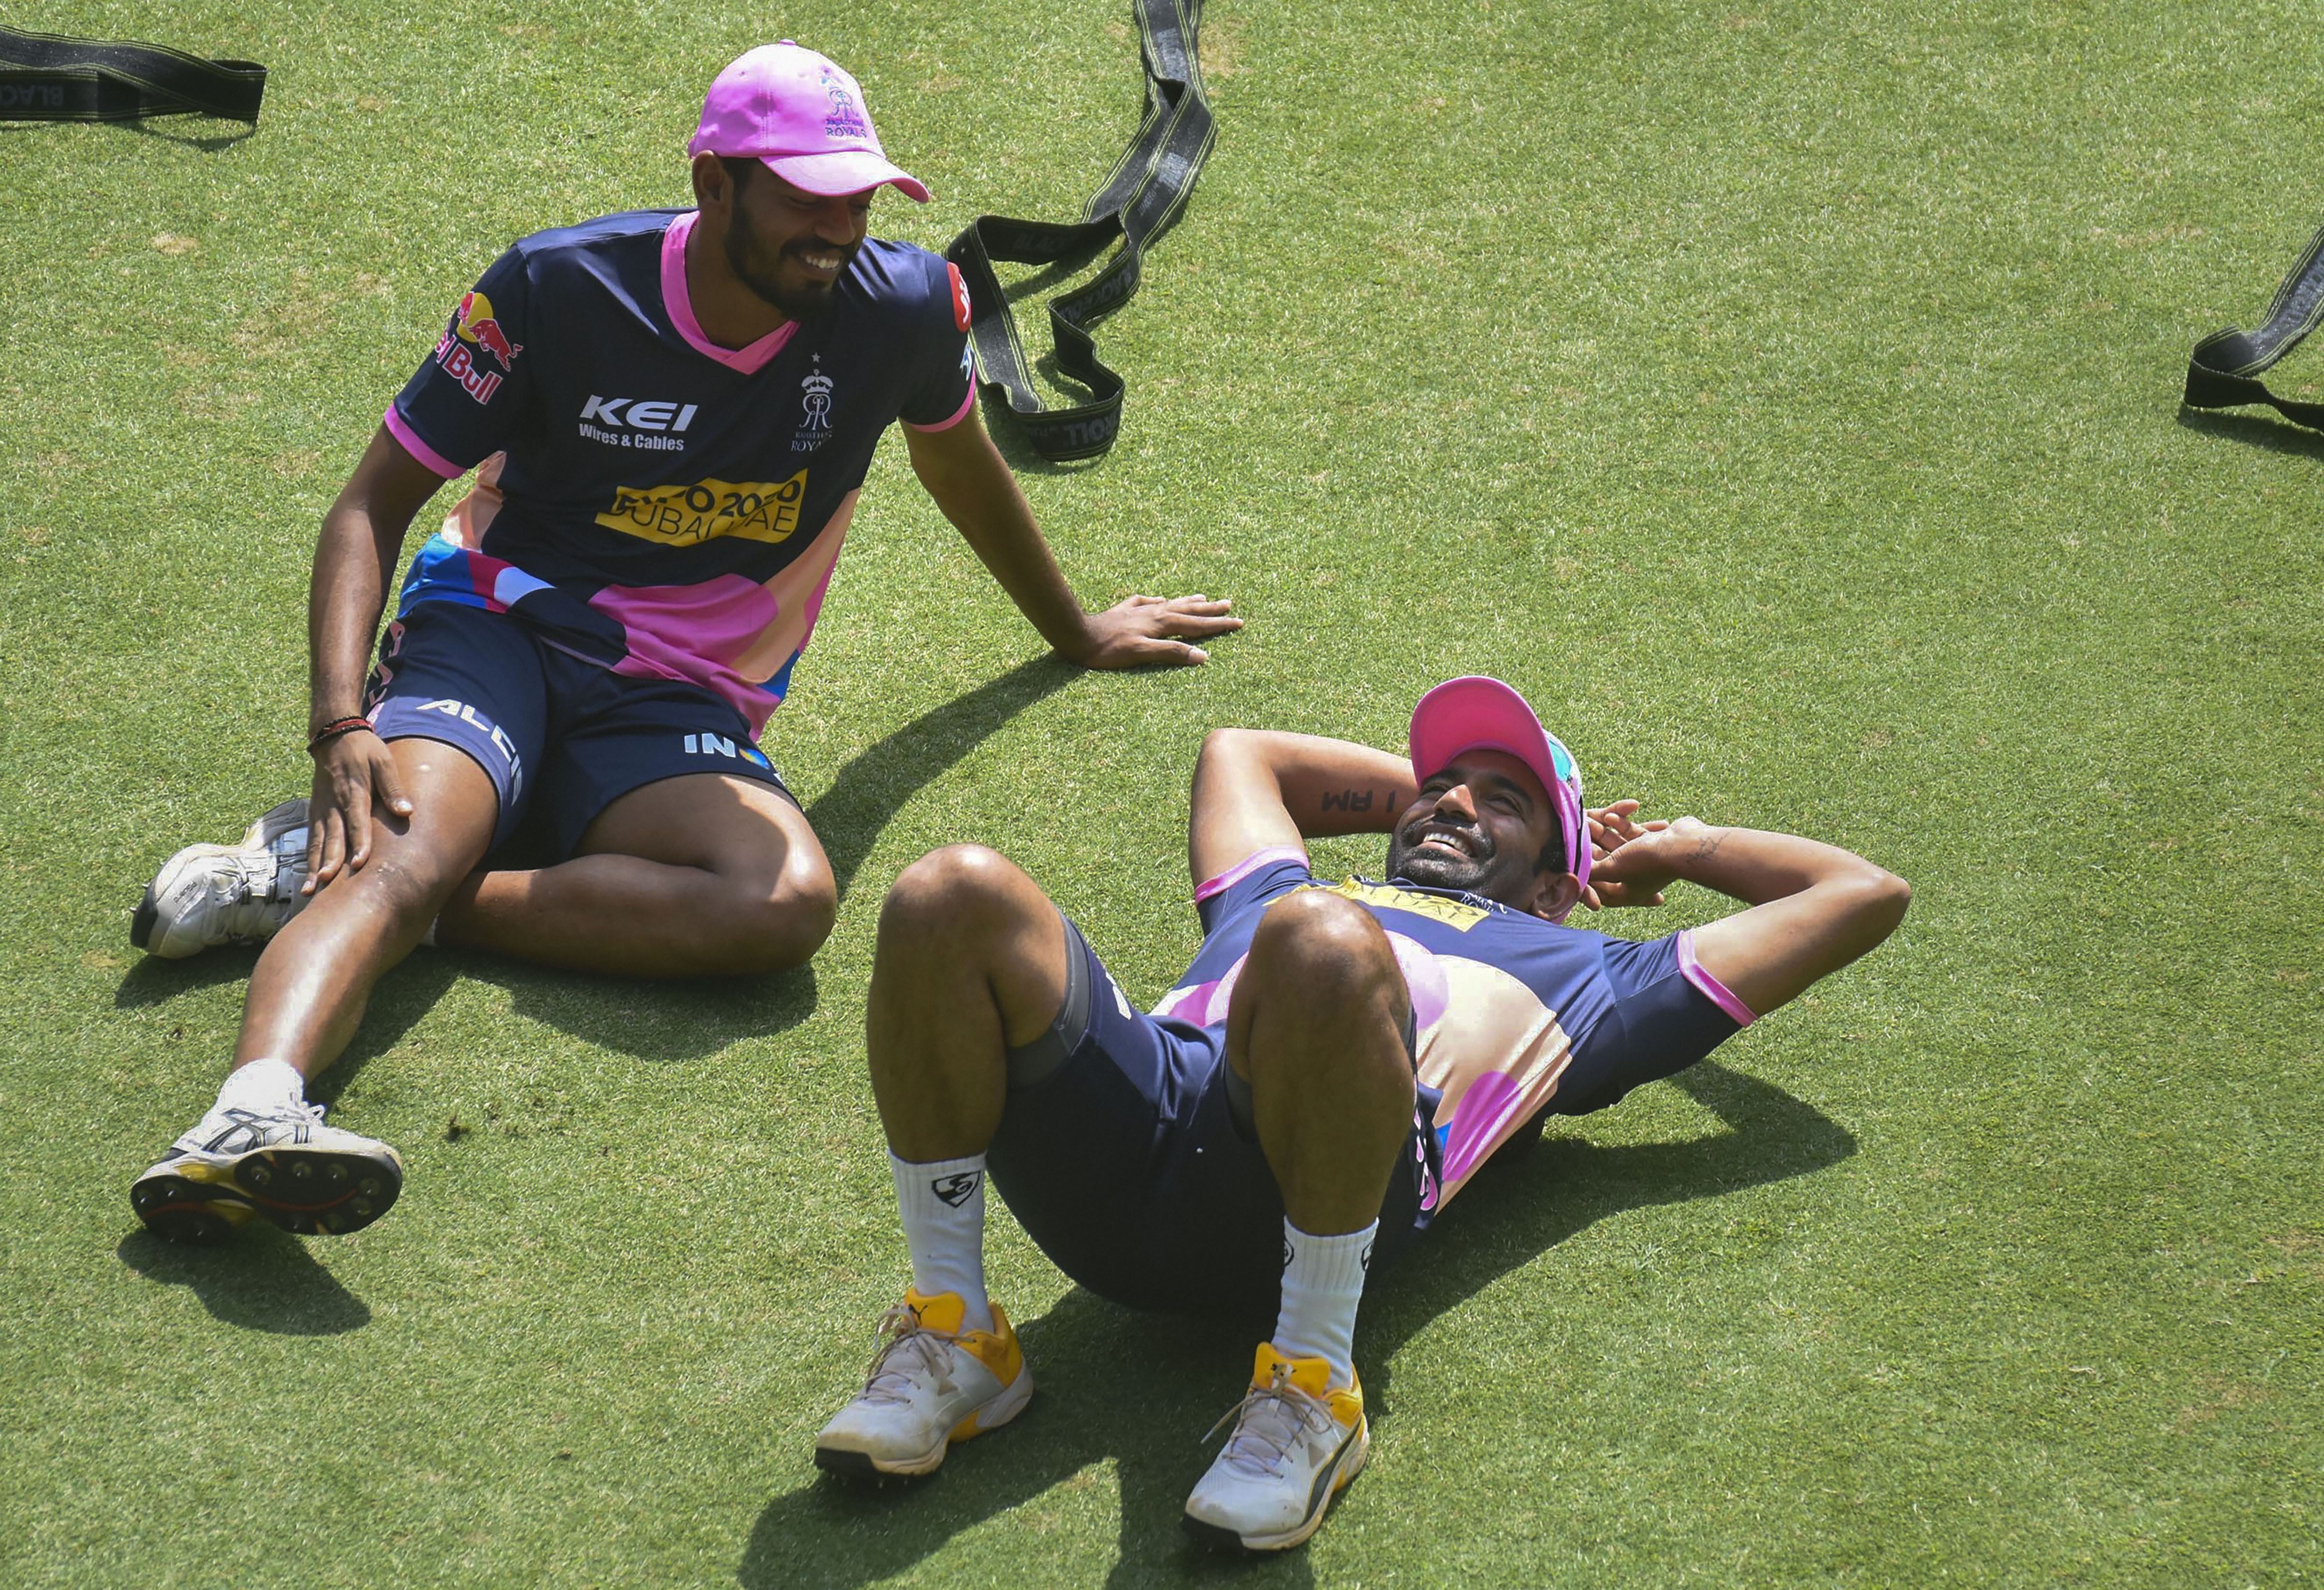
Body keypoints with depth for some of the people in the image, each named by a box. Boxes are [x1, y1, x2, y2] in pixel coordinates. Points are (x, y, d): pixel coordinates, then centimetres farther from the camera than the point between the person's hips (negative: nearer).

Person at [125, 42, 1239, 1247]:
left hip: (680, 700, 2)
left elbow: (961, 467, 23)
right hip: (501, 626, -2)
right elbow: (374, 503, -3)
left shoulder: (903, 309, -1)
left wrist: (1076, 635, 38)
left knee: (788, 903, -32)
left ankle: (331, 886, -30)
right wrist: (342, 723, -21)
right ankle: (249, 1122, -61)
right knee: (412, 843, -36)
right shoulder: (560, 289, -8)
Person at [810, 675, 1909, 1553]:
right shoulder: (1273, 900, 44)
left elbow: (1862, 896, 43)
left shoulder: (1583, 976, 37)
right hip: (1129, 1128, 3)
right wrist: (1421, 787, 63)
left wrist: (1679, 848, 54)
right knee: (952, 898, -25)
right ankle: (951, 1335, -12)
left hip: (1295, 1196, -3)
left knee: (1321, 942, -38)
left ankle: (1314, 1386, -23)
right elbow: (1242, 753, 65)